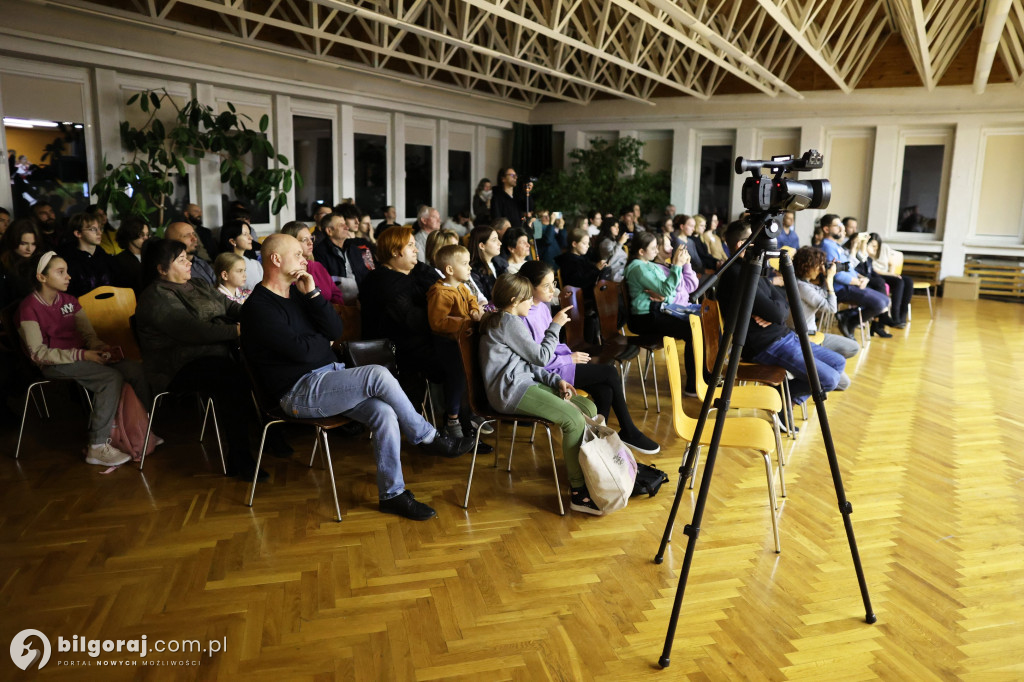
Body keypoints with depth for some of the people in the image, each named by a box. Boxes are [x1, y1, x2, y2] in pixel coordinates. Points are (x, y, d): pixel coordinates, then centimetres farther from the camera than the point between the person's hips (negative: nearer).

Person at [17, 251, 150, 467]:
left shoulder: (69, 301, 13)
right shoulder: (29, 308, -8)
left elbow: (89, 335, 15)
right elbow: (38, 353, -14)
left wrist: (100, 347, -9)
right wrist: (81, 355, -22)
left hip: (83, 356, 6)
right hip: (53, 364, -6)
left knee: (136, 370, -17)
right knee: (112, 378, -31)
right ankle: (97, 447, -26)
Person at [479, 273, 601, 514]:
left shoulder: (501, 320, 22)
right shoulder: (510, 322, -10)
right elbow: (541, 357, -7)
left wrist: (556, 381, 9)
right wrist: (555, 326, 3)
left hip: (523, 384, 11)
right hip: (512, 391, -11)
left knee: (589, 408, 1)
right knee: (574, 420, -25)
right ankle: (578, 493, -20)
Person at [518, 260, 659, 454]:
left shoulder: (543, 306, 7)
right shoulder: (523, 316, -21)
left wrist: (570, 353, 0)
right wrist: (569, 359, -13)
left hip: (556, 361, 8)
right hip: (544, 373, -8)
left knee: (605, 391, -10)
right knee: (610, 373, -6)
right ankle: (629, 432, 11)